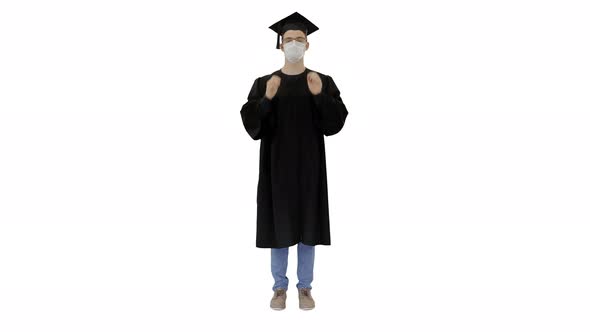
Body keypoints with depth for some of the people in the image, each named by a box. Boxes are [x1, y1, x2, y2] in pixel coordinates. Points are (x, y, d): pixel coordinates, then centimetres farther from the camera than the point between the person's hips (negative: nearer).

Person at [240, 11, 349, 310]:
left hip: (309, 164, 0)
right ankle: (280, 287, 19)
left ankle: (305, 288, 18)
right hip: (277, 163, 0)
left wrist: (320, 96, -22)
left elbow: (336, 121, -7)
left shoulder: (323, 82, 2)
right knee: (279, 225, 5)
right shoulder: (264, 83, 2)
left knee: (307, 226, 5)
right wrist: (267, 98, -22)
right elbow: (251, 123, -7)